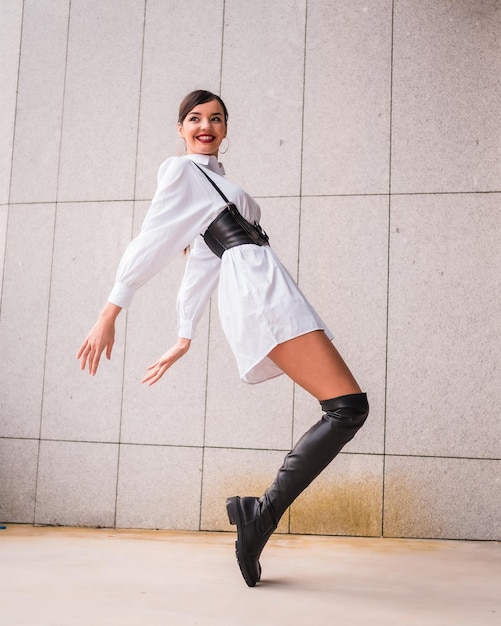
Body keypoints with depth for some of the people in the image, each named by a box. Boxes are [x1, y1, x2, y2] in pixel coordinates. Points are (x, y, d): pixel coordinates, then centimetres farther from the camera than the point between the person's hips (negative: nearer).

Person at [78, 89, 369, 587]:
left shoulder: (215, 181, 33)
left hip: (263, 296, 9)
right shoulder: (180, 170, 10)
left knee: (346, 411, -2)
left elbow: (199, 268, 30)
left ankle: (259, 513, -3)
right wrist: (110, 313, -6)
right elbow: (149, 243, 0)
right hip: (259, 289, -9)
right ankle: (262, 513, -17)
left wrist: (184, 339, 25)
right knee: (349, 406, -18)